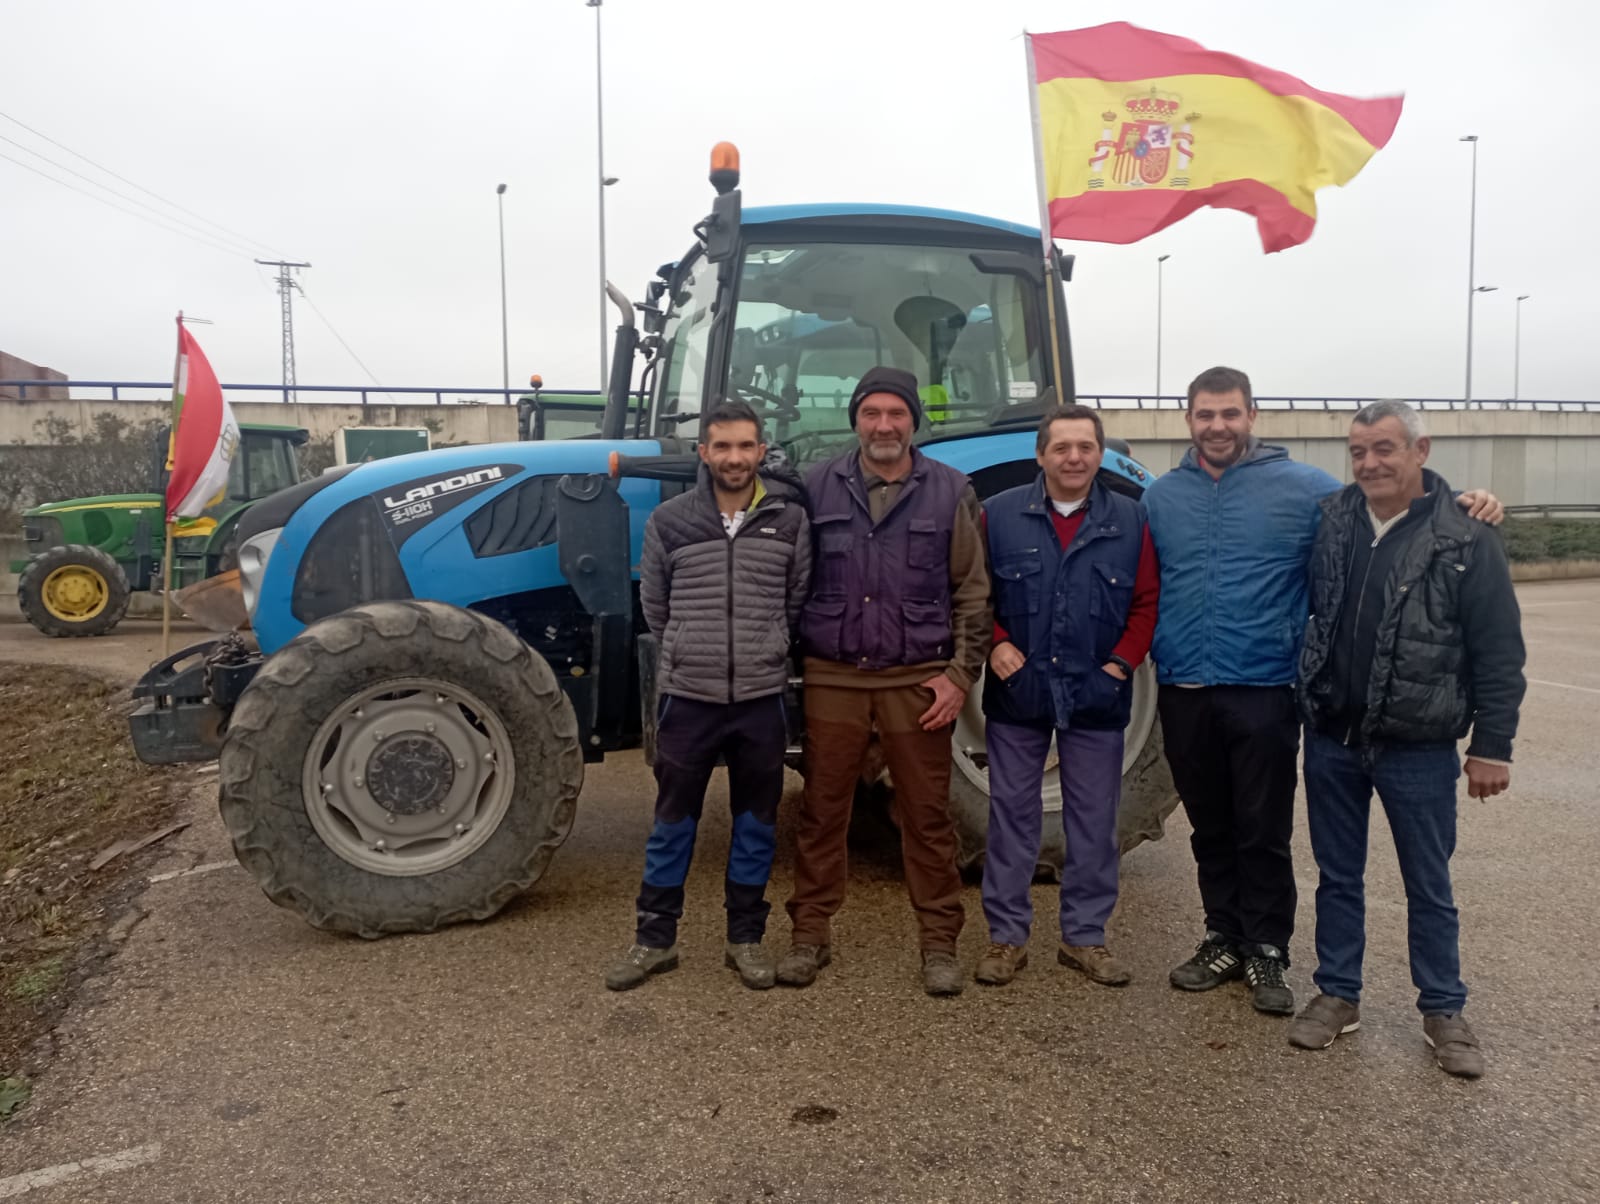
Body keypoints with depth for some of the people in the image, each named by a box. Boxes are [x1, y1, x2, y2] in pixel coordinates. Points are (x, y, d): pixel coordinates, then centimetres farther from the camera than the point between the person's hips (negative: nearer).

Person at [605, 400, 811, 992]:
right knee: (673, 819, 9)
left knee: (755, 820, 11)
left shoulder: (790, 518, -1)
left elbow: (798, 600, 10)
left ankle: (745, 937, 26)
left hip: (761, 698, 1)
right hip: (687, 696, 0)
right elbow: (654, 605, 10)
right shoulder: (668, 519, -1)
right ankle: (655, 939, 23)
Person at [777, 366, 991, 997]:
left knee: (927, 815, 7)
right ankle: (810, 934, 23)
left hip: (917, 681, -1)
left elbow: (973, 594, 2)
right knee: (821, 811, 9)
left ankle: (939, 940, 20)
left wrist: (960, 674, -4)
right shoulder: (818, 487, 3)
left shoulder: (950, 491, 1)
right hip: (833, 678, 1)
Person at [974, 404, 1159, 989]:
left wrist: (1122, 662, -5)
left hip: (1096, 698, 1)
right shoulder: (999, 514, 0)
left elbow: (1147, 601, 5)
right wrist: (996, 644, -8)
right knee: (1012, 813, 7)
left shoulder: (1129, 520, 3)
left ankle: (1085, 936, 23)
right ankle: (1006, 935, 18)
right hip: (1017, 694, -1)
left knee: (1094, 819, 8)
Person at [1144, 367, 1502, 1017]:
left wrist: (1462, 505, -13)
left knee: (1264, 833, 5)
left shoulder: (1302, 487, -2)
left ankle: (1266, 952, 21)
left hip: (1262, 689, -3)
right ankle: (1224, 940, 30)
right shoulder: (1160, 496, 7)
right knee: (1210, 829, 15)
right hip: (1184, 693, 3)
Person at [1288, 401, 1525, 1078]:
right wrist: (1301, 703, 8)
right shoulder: (1329, 522, 1)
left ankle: (1443, 1011, 29)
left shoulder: (1465, 539, -9)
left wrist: (1492, 746, -8)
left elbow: (1498, 653, -8)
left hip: (1419, 748, -3)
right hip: (1330, 740, 4)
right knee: (1337, 877, 15)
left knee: (1429, 887, 12)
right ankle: (1338, 996, 29)